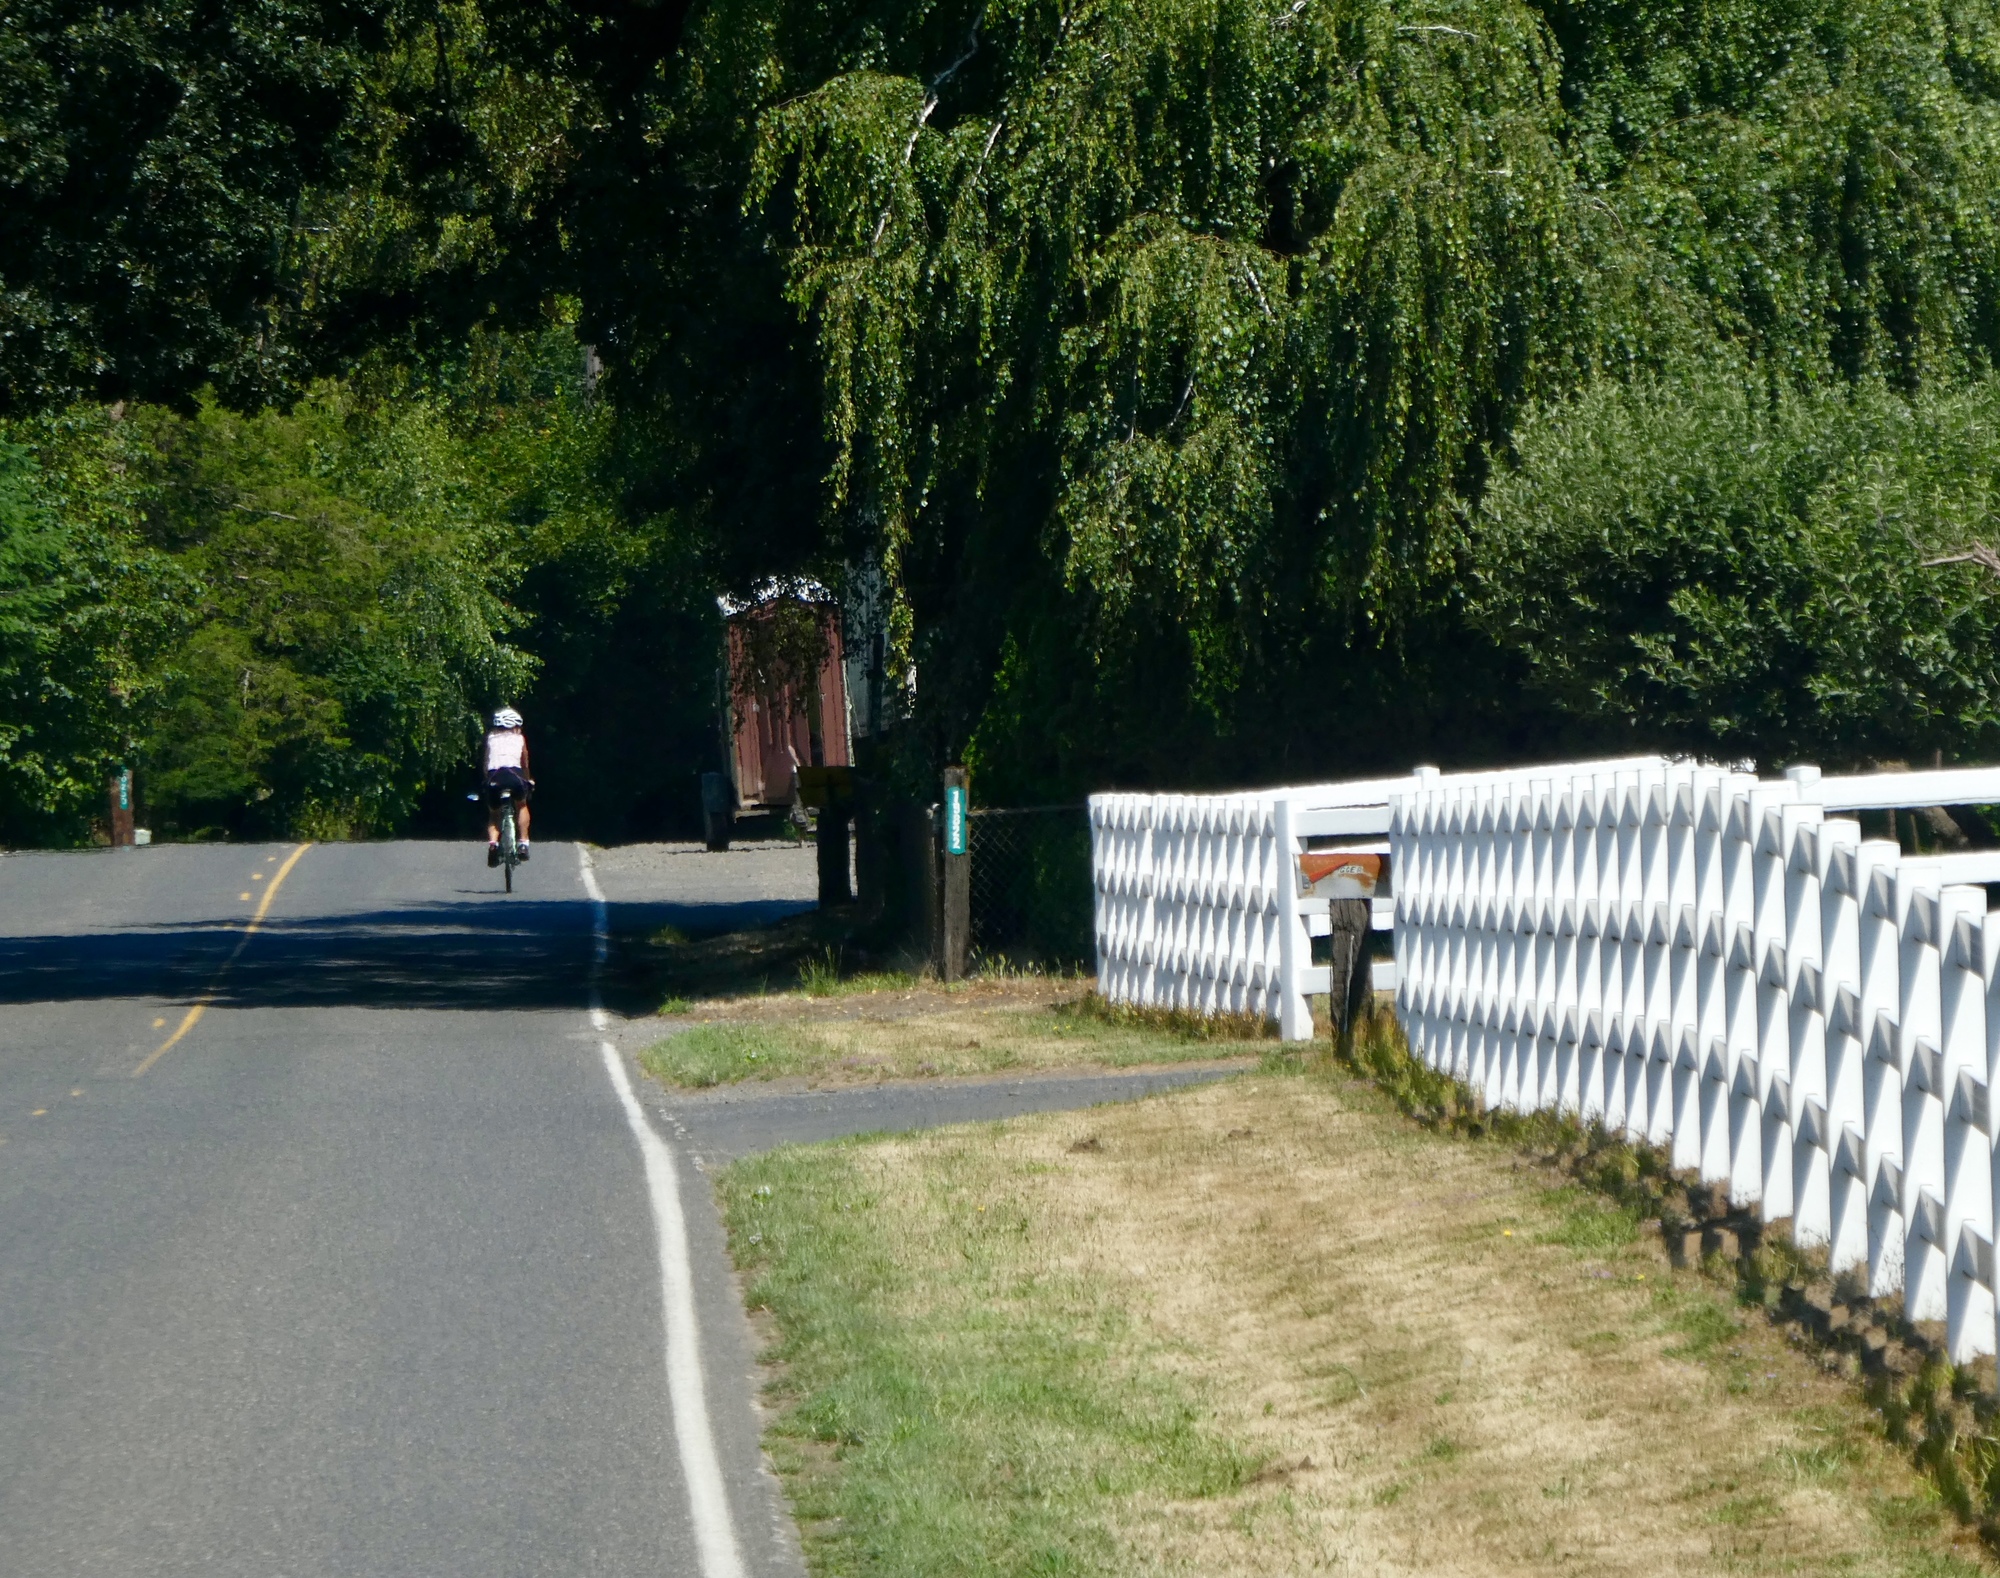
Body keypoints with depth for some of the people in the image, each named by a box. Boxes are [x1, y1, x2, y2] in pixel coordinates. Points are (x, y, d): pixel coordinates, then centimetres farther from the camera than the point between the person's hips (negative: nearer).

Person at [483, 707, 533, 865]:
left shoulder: (491, 737, 25)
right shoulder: (519, 738, 25)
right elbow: (525, 763, 35)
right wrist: (528, 780, 53)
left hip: (494, 776, 0)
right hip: (514, 774, 0)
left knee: (494, 814, 23)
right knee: (521, 806, 31)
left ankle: (492, 842, -5)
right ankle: (523, 843, 20)